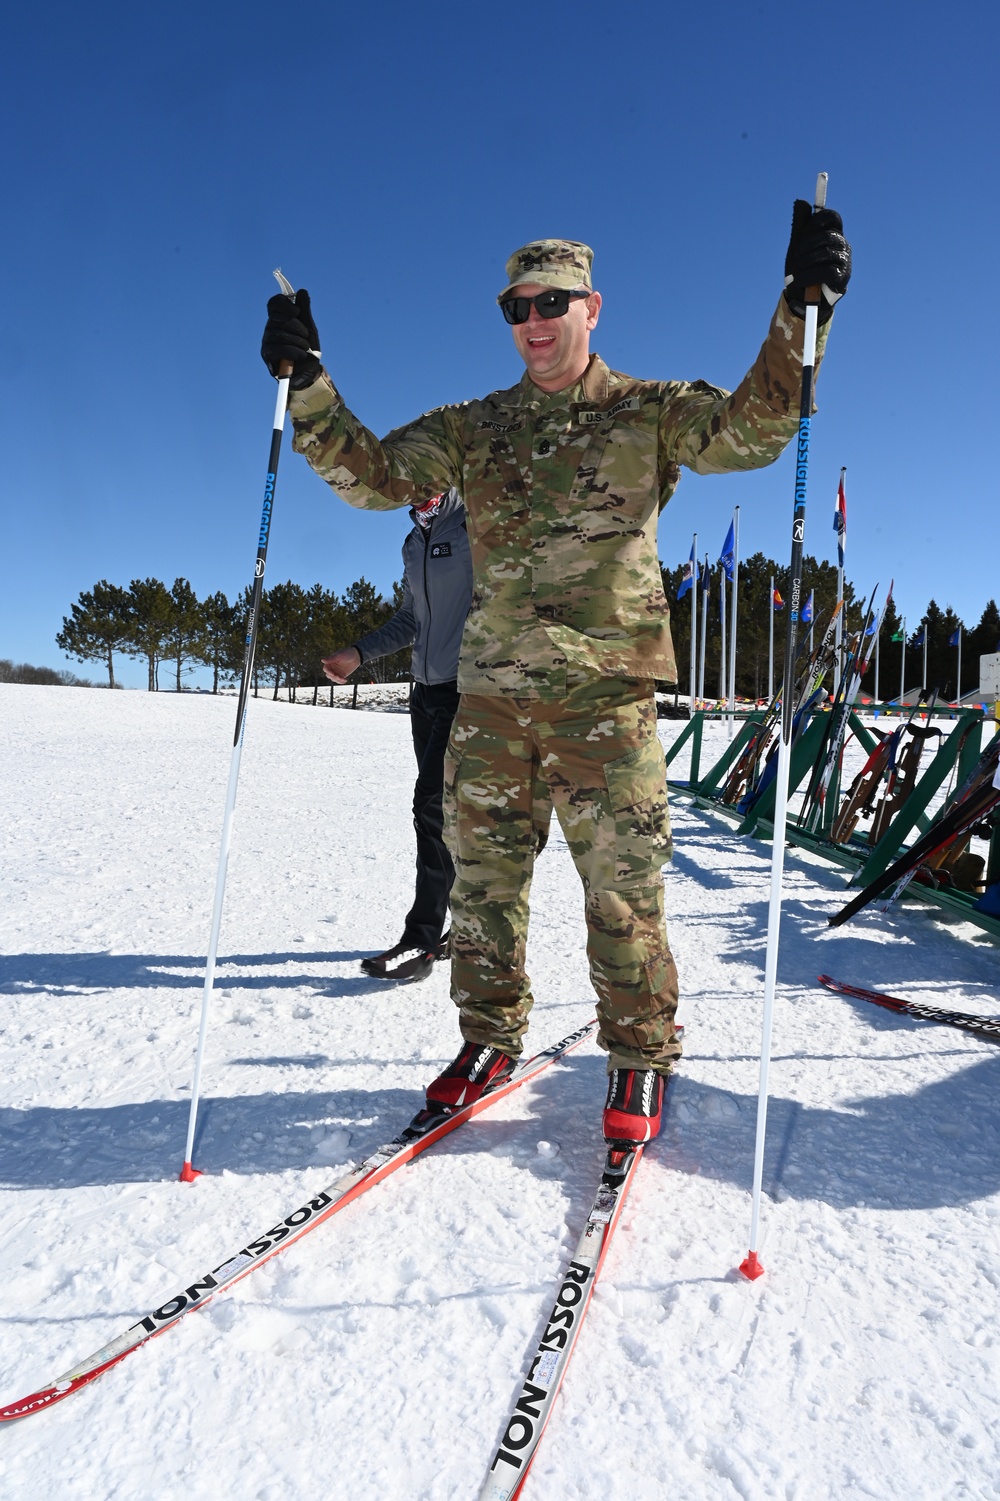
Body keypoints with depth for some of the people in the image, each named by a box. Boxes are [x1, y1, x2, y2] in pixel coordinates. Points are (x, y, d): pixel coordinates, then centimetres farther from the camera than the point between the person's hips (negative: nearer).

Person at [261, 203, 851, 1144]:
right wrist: (307, 382, -2)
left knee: (621, 883, 1)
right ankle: (490, 1039, 29)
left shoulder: (648, 412, 8)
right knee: (484, 873, 10)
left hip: (605, 688, -3)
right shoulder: (473, 429, 15)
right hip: (489, 689, 3)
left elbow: (750, 430, -6)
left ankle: (639, 1057, 20)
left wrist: (801, 308, -18)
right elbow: (374, 476, 8)